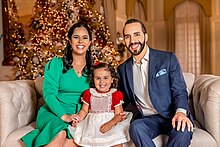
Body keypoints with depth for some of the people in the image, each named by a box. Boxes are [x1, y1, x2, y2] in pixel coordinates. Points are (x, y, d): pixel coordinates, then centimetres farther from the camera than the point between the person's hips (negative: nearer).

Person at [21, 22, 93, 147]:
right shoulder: (56, 64, 1)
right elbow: (49, 93, -7)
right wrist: (64, 116, -19)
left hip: (78, 117, 2)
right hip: (52, 113, -2)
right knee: (60, 133, -35)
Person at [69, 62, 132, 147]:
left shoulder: (115, 94, 0)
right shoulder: (89, 93, 8)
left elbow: (118, 114, -4)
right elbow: (84, 110, 13)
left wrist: (110, 123, -21)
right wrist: (79, 117, -6)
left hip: (110, 123, -2)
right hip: (92, 125, 2)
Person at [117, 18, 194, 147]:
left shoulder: (168, 59, -1)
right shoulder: (123, 69, 8)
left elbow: (180, 91, -2)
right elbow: (123, 99, 16)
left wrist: (181, 112, -22)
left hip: (170, 116, -1)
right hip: (146, 119, 2)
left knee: (183, 129, -33)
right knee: (136, 127, -31)